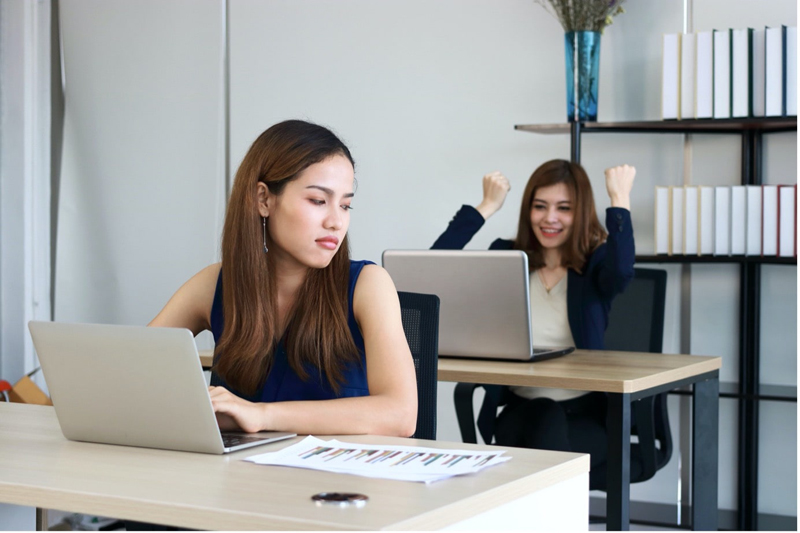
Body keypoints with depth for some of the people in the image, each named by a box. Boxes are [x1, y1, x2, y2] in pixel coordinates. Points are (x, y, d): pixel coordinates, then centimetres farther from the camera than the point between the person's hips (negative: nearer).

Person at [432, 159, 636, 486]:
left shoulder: (595, 263, 4)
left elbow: (621, 272, -22)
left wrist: (619, 200, -12)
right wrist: (487, 207, -2)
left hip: (584, 413, -1)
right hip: (520, 410, 1)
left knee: (549, 428, -34)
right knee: (542, 417, -34)